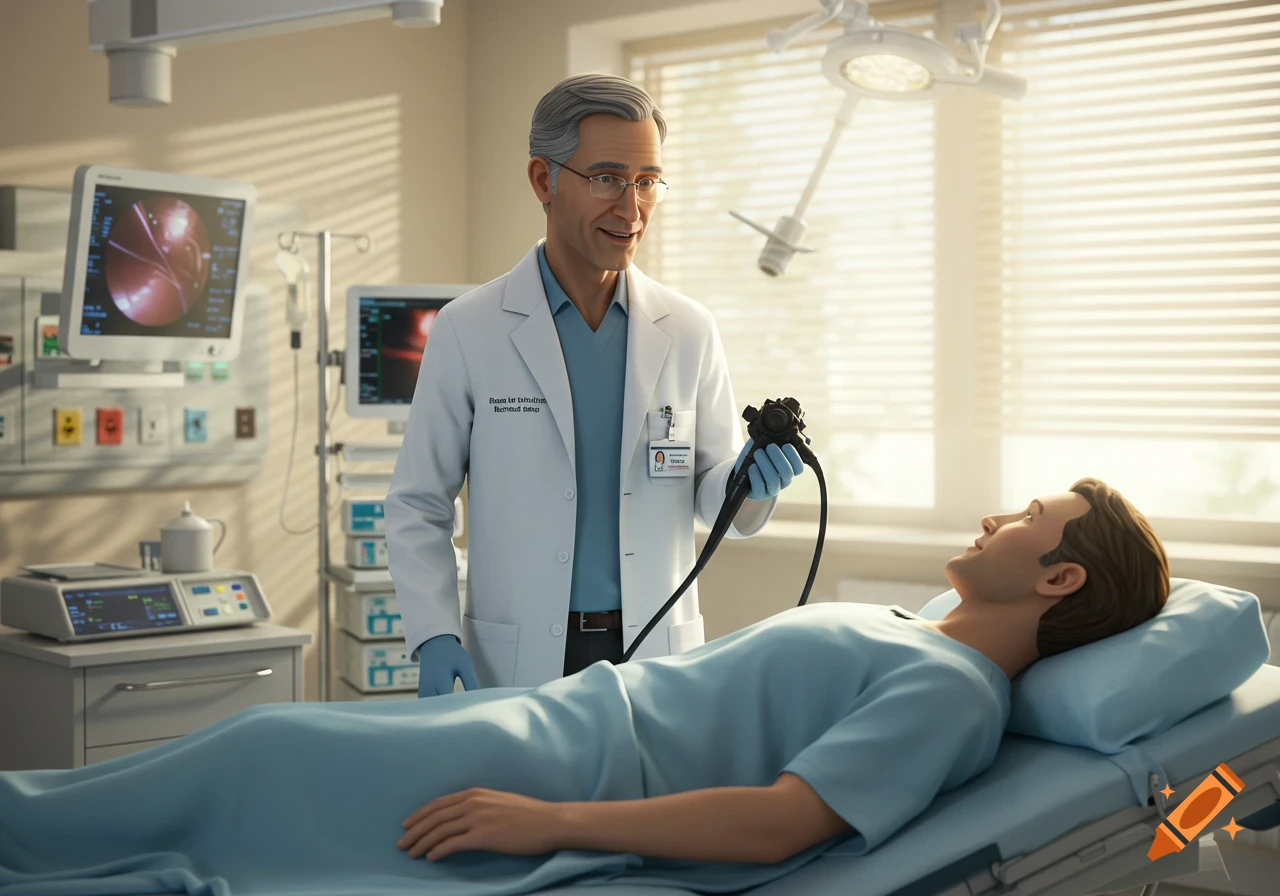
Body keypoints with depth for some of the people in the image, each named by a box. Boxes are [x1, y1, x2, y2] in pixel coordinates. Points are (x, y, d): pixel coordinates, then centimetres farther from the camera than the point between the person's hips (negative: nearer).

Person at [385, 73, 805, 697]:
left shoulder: (689, 332, 3)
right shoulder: (467, 333, -4)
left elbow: (715, 501, 10)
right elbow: (417, 508, 0)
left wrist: (750, 482, -13)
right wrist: (434, 638, -12)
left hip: (658, 657, 2)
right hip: (519, 667, -2)